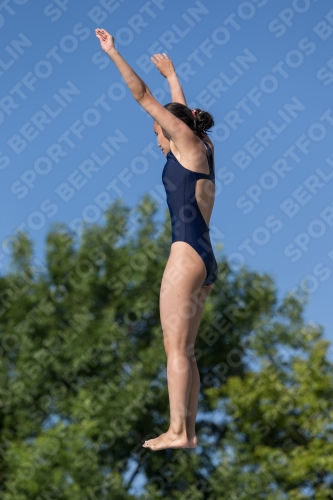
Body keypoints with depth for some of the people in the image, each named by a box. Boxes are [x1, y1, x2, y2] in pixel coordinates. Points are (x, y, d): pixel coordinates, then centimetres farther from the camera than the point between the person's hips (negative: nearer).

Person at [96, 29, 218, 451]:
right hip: (204, 259, 9)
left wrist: (113, 53, 4)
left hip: (188, 252, -9)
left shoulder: (187, 141, 0)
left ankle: (178, 431, -16)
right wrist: (171, 75, 54)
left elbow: (143, 96, -1)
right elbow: (181, 109, 40)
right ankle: (187, 431, 4)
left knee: (175, 346, -12)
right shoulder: (202, 149, 20)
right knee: (183, 350, 7)